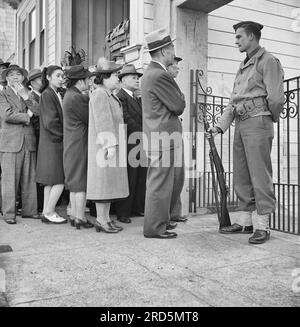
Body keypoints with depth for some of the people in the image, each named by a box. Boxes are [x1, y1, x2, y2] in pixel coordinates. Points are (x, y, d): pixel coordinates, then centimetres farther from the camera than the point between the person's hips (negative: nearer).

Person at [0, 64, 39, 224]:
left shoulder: (28, 94, 19)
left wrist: (26, 97, -3)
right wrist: (26, 116, -3)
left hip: (29, 141, 4)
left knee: (29, 179, 6)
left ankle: (29, 210, 15)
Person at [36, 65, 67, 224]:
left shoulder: (57, 95, 16)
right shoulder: (47, 95, -11)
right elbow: (50, 122, -16)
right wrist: (65, 134, -9)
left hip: (54, 142, 9)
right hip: (52, 143, -9)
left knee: (51, 181, 11)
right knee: (59, 181, -7)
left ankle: (47, 212, 19)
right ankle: (49, 213, 4)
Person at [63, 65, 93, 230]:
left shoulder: (69, 95, 14)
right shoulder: (76, 98, -17)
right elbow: (91, 119, -14)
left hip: (71, 144, 10)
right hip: (79, 143, -10)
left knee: (74, 182, 14)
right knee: (81, 182, -3)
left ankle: (74, 215, 22)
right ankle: (80, 218, 4)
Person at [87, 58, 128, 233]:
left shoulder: (111, 96, 20)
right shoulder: (99, 95, -12)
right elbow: (103, 122, -19)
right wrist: (110, 145, -23)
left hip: (113, 146, 10)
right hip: (105, 146, -10)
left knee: (109, 181, 10)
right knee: (103, 179, -6)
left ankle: (106, 218, 16)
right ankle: (101, 220, 1)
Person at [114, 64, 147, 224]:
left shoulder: (138, 98, 21)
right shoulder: (120, 97, -7)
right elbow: (126, 119, -15)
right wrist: (143, 134, -14)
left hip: (141, 144, 8)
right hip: (129, 144, -8)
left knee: (141, 179, 10)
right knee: (129, 179, -4)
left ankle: (138, 208, 21)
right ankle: (123, 213, 6)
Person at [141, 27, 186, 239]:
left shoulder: (151, 73, 17)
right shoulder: (160, 75, -16)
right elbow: (179, 106, -13)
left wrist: (177, 98, 5)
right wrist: (180, 96, 6)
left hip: (167, 134, 10)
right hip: (163, 135, -10)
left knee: (176, 179, 18)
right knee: (160, 181, -2)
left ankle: (161, 219, 30)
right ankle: (155, 228, 10)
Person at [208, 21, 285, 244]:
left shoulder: (267, 61, -3)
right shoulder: (243, 67, 23)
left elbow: (275, 98, -10)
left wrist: (272, 118, 4)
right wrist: (221, 126, 11)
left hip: (257, 122, -8)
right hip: (240, 125, 8)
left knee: (260, 175, -6)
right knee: (242, 176, 8)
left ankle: (262, 226, 1)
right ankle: (246, 221, 17)